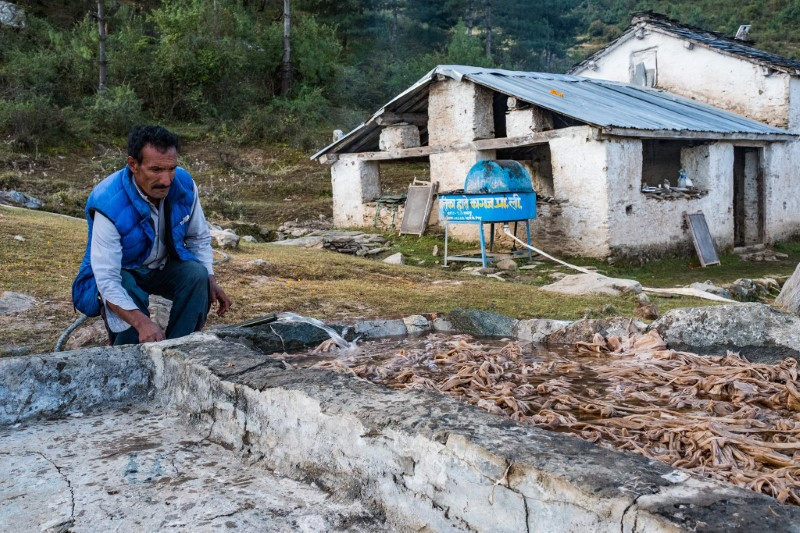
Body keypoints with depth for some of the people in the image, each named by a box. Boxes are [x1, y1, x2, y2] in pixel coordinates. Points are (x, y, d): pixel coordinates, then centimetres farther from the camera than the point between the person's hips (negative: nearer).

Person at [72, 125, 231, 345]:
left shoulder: (184, 185, -19)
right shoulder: (109, 205, -33)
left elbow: (199, 237, 0)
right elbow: (107, 280, -37)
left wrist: (211, 281, -14)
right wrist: (142, 322, -53)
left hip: (165, 265, 4)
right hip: (119, 271, -4)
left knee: (197, 274, -26)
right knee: (129, 292, -36)